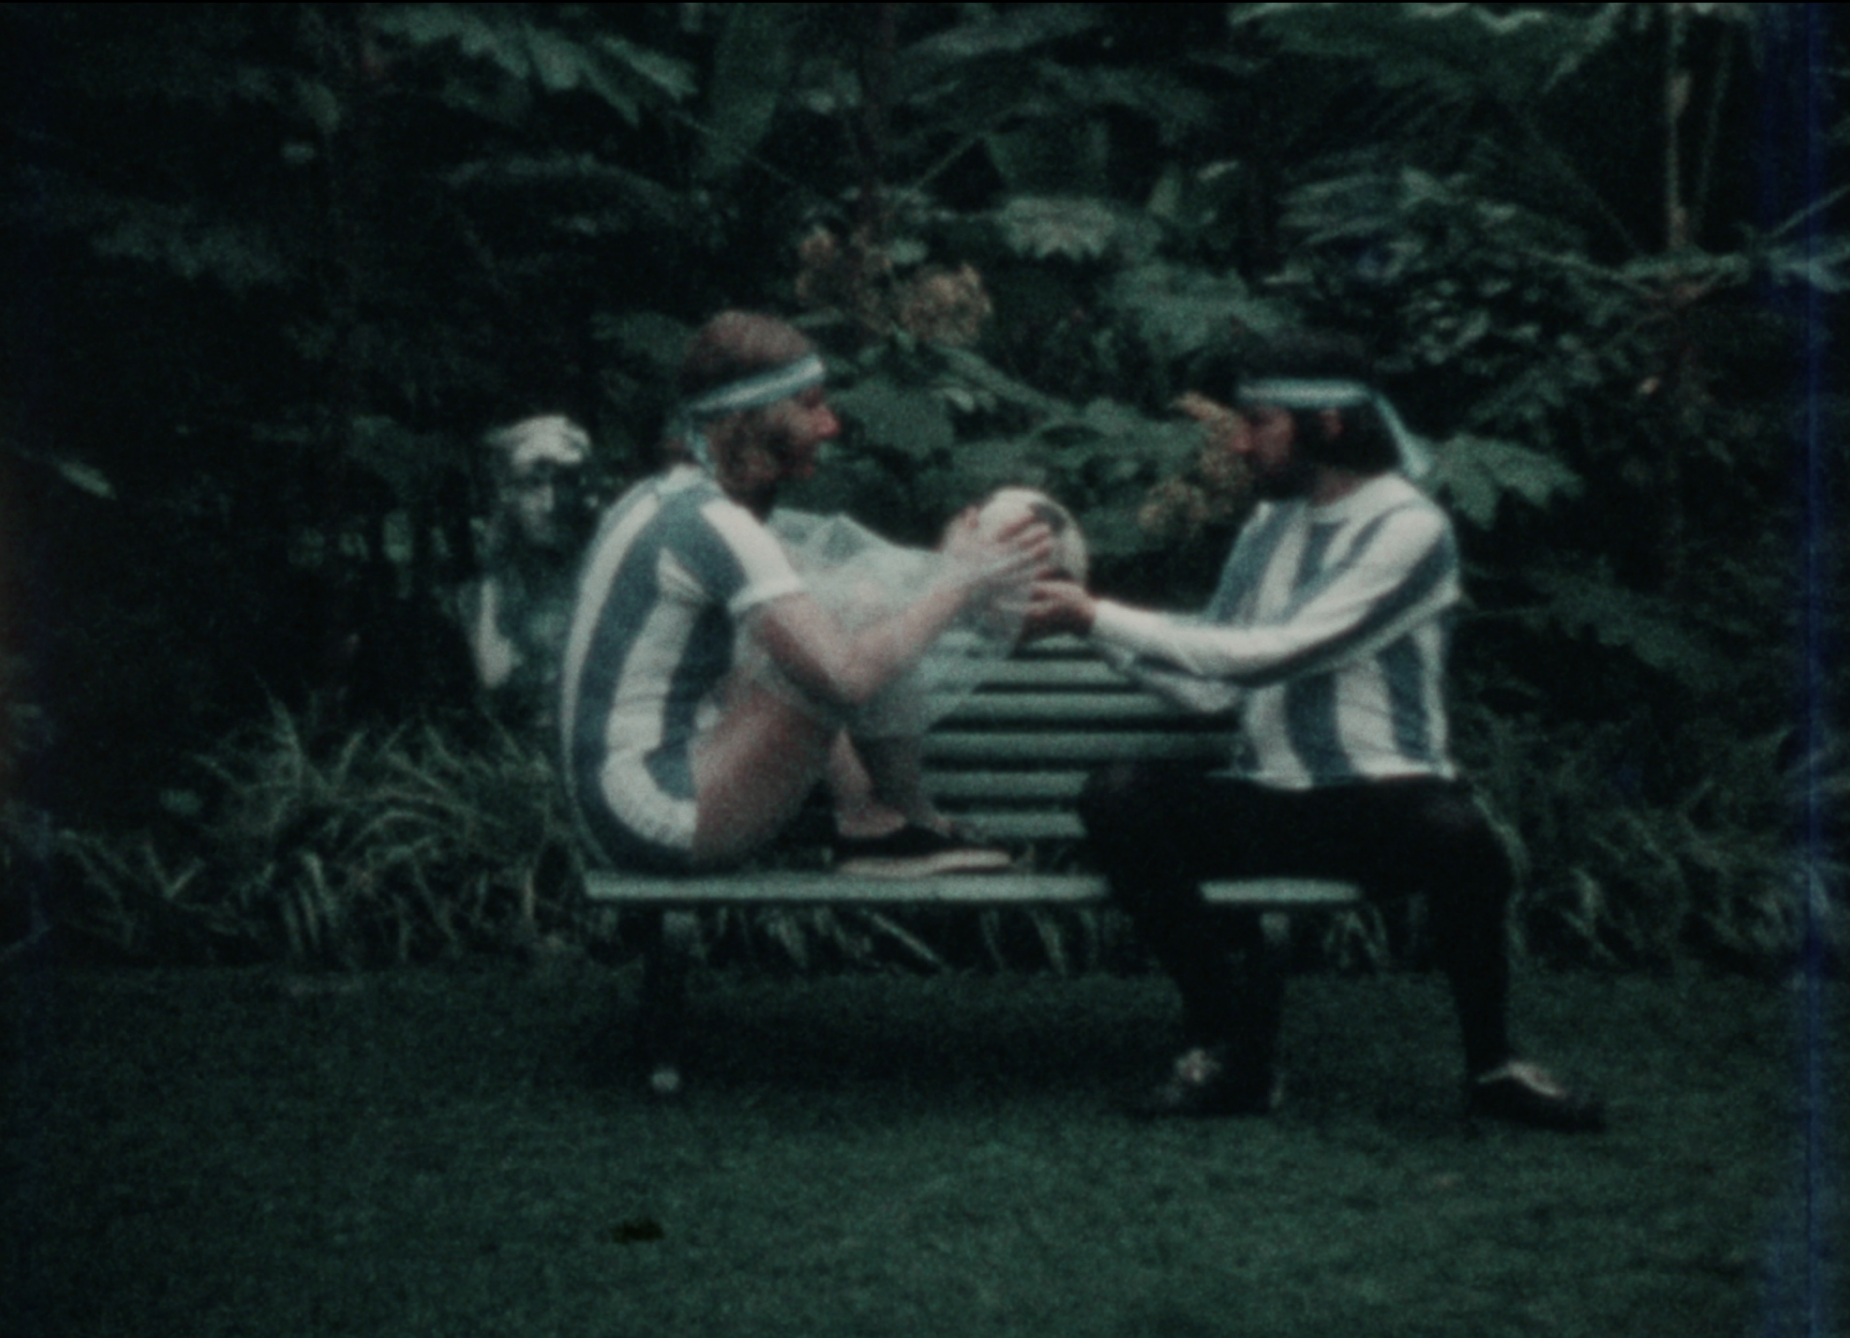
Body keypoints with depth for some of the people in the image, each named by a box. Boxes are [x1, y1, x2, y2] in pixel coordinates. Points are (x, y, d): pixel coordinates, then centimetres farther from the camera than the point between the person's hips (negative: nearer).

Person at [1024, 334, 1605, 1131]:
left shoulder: (1408, 528, -7)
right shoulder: (1270, 525, 16)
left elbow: (1273, 654, -17)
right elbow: (1213, 687, 15)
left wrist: (1098, 616, -16)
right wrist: (1093, 626, 3)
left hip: (1379, 801, -5)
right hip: (1269, 801, 5)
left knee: (1453, 829, -39)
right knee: (1118, 799, -22)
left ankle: (1491, 1065, -15)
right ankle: (1230, 1046, -16)